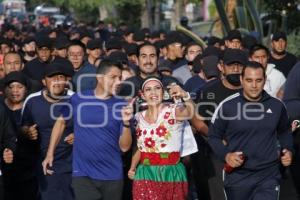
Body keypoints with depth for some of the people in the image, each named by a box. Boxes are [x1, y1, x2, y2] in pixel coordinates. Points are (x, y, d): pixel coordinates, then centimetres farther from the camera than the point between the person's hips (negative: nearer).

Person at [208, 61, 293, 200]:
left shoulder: (276, 105, 3)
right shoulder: (227, 105, -7)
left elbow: (284, 132, 22)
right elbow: (214, 136, 2)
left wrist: (288, 150, 5)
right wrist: (225, 155, -14)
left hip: (268, 175, 1)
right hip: (237, 175, -1)